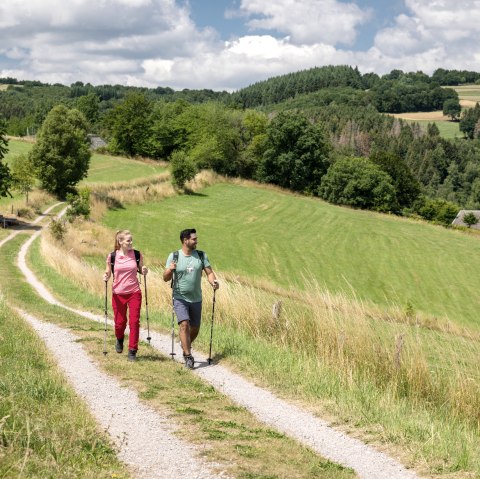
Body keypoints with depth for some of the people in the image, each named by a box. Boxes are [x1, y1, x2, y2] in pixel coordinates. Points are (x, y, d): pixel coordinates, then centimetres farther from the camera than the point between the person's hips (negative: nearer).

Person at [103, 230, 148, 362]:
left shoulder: (137, 255, -2)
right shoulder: (112, 256, -5)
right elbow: (108, 272, 7)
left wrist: (144, 271, -9)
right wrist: (106, 277, -15)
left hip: (134, 293, 0)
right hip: (118, 294, 0)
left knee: (134, 322, -5)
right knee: (120, 322, 6)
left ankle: (132, 351, 5)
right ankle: (119, 339, 40)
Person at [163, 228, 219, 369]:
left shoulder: (201, 256, 2)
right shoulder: (174, 256, -4)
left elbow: (209, 272, 1)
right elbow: (165, 278, -4)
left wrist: (213, 282, -21)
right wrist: (169, 270, -26)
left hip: (196, 299, 3)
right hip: (180, 298, -3)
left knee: (195, 329, 11)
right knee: (184, 324, -18)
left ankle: (185, 346, 39)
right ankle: (188, 356, -13)